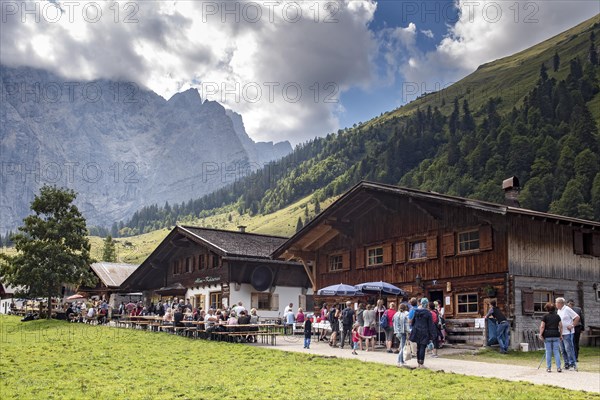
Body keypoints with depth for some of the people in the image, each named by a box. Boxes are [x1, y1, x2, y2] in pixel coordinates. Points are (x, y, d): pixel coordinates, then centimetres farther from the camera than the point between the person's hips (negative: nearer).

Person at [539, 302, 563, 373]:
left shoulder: (545, 316, -1)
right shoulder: (557, 316, 7)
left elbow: (542, 326, -8)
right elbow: (561, 326, 5)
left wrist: (541, 334, 1)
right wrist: (561, 335, 11)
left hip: (547, 336, -2)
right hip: (556, 335, 2)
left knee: (548, 352, 4)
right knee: (556, 352, 6)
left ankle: (549, 367, 7)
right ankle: (558, 367, 0)